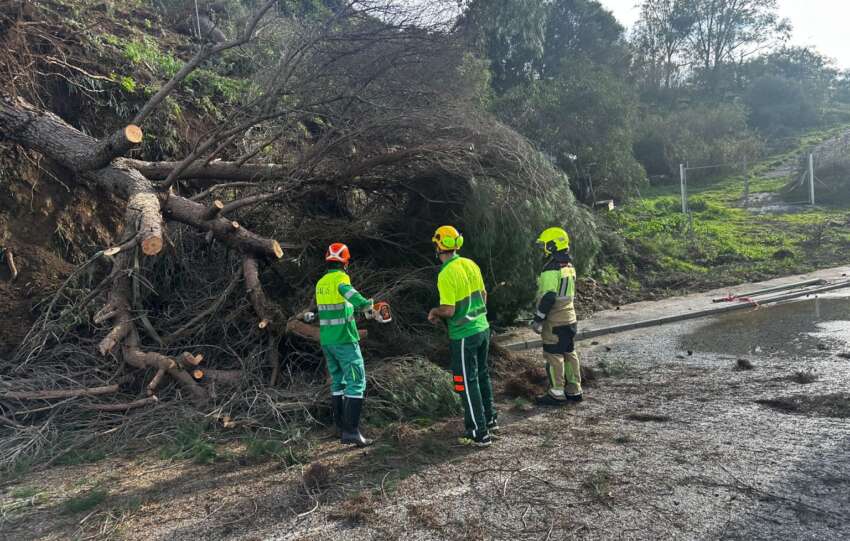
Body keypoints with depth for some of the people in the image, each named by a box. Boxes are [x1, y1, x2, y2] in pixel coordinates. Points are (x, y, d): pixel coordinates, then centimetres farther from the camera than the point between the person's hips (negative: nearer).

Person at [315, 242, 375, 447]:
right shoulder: (340, 278, -12)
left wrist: (358, 307, 31)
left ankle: (342, 427, 19)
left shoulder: (320, 283, 11)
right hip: (345, 340, -8)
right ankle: (351, 430, -9)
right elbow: (348, 291, -36)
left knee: (337, 382, 15)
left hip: (326, 340, 8)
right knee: (356, 382, -4)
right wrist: (366, 304, -46)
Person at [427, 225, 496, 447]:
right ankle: (489, 419, 36)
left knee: (467, 383, 3)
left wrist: (434, 312, -2)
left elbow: (449, 310, -21)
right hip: (482, 328, 8)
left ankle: (479, 433, 10)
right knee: (482, 375, 22)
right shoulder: (470, 264, 3)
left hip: (463, 335, -8)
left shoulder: (446, 274, -20)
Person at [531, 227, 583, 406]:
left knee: (554, 357, -1)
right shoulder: (569, 266, 10)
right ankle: (574, 391, 22)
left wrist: (538, 319, -16)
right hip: (570, 317, 9)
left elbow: (548, 297, -22)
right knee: (569, 354, 14)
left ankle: (557, 394, 4)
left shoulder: (551, 269, -19)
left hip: (554, 321, -9)